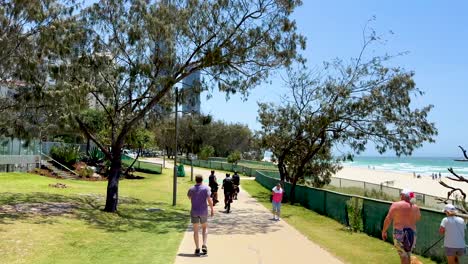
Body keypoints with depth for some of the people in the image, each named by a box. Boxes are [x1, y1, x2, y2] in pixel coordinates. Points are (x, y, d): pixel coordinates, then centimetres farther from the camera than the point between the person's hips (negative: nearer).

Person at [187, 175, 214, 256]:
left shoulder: (191, 189, -1)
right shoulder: (206, 188, -7)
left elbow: (189, 197, 20)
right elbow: (209, 199, -15)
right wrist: (212, 209, -7)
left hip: (194, 212, 1)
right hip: (204, 211, -1)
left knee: (196, 231, 7)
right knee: (204, 228, 18)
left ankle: (197, 249, 5)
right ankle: (204, 245, 2)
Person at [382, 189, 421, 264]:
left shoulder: (396, 205, -5)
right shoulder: (415, 207, 6)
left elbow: (388, 219, -8)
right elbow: (418, 218, 25)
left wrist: (384, 231, 2)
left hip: (399, 232, -4)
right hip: (412, 233, 4)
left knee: (403, 255, -2)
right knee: (408, 254, 18)